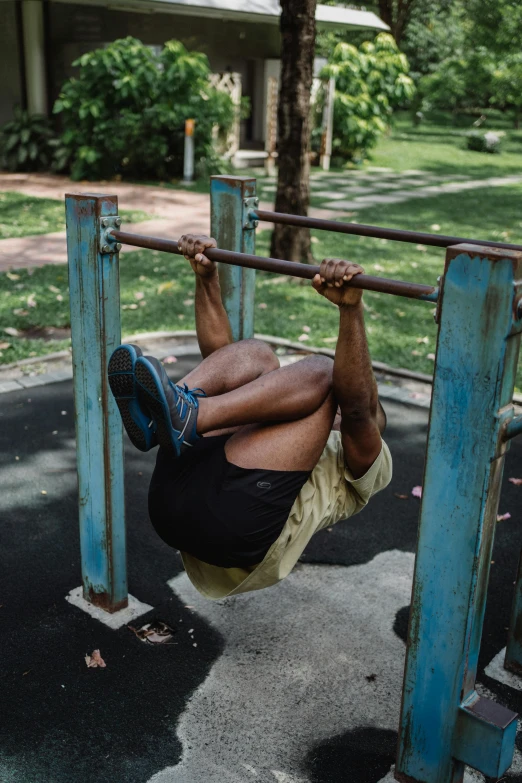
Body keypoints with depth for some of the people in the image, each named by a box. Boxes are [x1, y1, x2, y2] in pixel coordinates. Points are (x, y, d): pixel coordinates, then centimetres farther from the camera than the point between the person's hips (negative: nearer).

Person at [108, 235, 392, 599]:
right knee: (256, 355, 6)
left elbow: (356, 404, 2)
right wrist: (207, 278, 24)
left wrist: (351, 308, -13)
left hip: (237, 520, -5)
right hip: (179, 492, 6)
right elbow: (218, 352, 35)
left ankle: (187, 418, -26)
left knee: (319, 371, -7)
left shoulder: (367, 464, 27)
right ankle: (154, 416, -21)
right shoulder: (288, 436, 43)